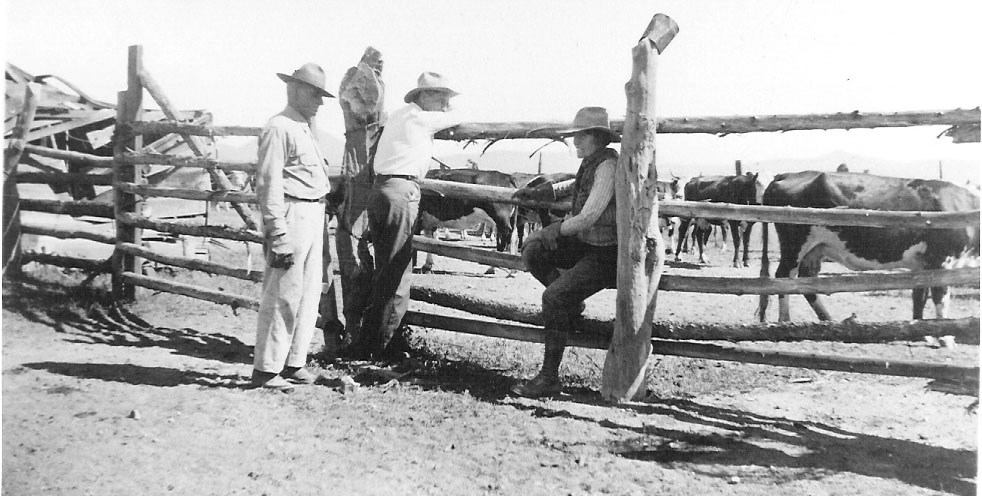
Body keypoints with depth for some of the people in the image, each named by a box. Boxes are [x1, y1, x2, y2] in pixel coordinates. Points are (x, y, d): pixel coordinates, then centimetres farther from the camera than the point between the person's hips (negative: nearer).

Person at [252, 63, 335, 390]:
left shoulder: (307, 129, 20)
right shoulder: (279, 128, -10)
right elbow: (268, 184, -16)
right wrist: (279, 234, -20)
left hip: (314, 216, 10)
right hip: (292, 215, -10)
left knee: (309, 293, 12)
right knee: (283, 296, -5)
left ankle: (293, 362, 20)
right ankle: (266, 369, 3)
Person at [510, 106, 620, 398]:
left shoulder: (608, 165, -20)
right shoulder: (591, 162, 8)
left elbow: (588, 217, -25)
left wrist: (557, 230, -10)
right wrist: (543, 192, 26)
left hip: (607, 253, -10)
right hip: (584, 243, 10)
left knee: (554, 297, -21)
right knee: (532, 252, 4)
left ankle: (549, 379, -13)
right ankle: (571, 305, 17)